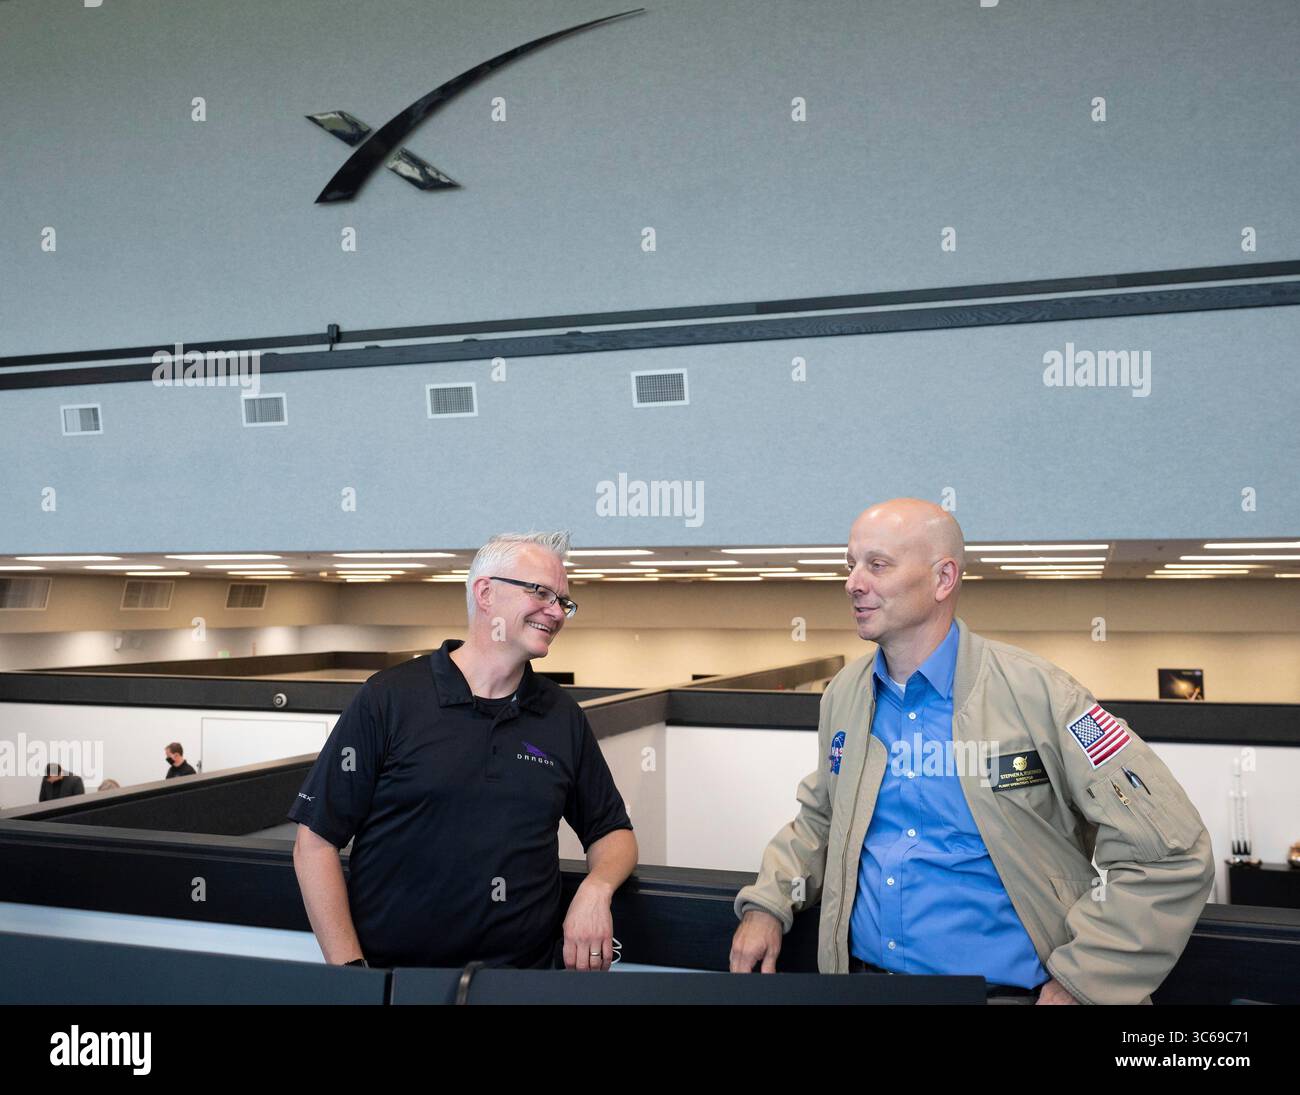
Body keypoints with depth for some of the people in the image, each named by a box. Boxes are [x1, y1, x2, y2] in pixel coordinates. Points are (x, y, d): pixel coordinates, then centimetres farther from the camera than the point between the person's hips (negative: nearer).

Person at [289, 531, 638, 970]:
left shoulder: (564, 716, 12)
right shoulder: (388, 698, 0)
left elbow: (613, 834, 21)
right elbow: (316, 840, -1)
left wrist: (595, 889, -1)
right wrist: (350, 969, -9)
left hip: (530, 969, 3)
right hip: (394, 973, -3)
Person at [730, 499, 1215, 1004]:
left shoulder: (1037, 695, -10)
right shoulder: (844, 694, 8)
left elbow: (1170, 857, -11)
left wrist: (1079, 986, -13)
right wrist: (767, 904, 6)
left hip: (1007, 990, -4)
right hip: (860, 982, 4)